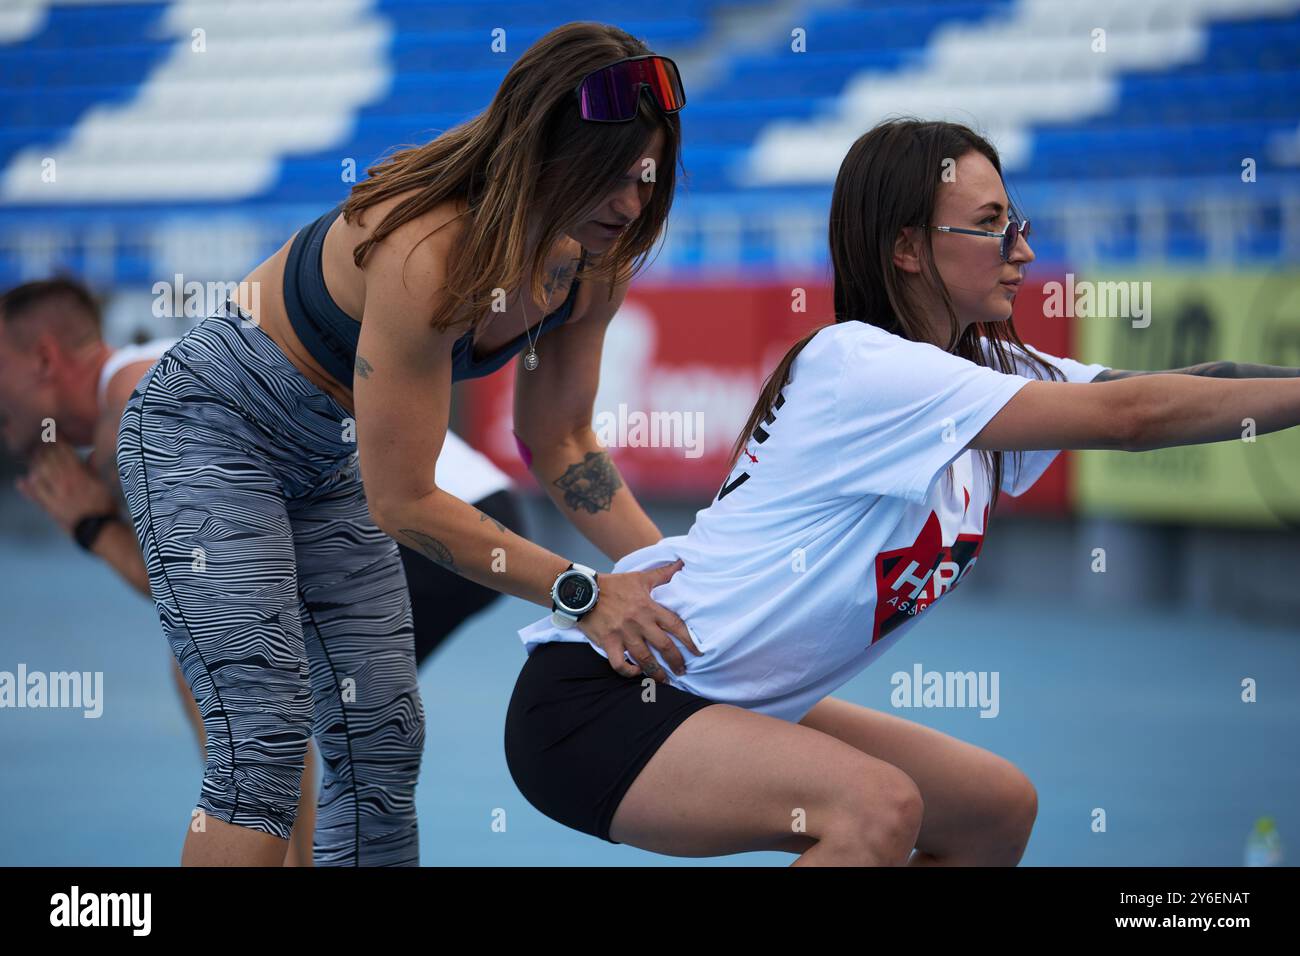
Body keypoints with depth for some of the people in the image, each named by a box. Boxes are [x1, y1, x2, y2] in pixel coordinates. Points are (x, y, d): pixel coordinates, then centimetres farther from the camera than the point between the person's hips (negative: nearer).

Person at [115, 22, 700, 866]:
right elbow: (404, 503, -29)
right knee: (266, 735, -19)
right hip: (208, 429, -8)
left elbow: (557, 441, 2)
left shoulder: (593, 258, -11)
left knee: (383, 740, 5)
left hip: (329, 461, 9)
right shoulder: (428, 250, -35)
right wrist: (583, 594, -29)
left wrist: (665, 571, -10)